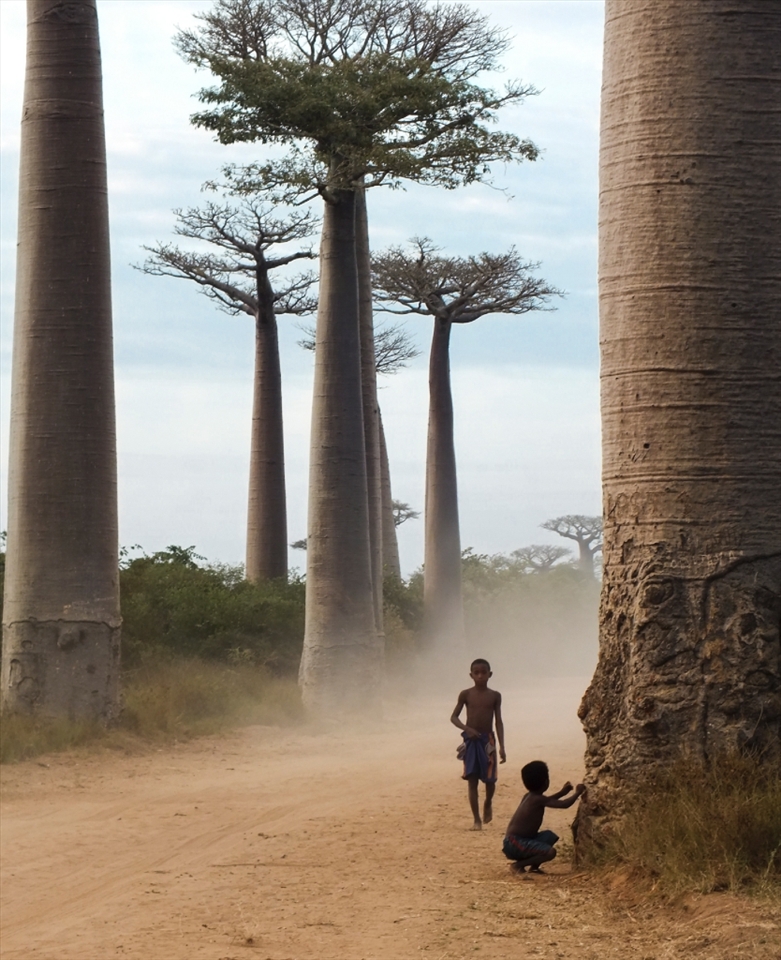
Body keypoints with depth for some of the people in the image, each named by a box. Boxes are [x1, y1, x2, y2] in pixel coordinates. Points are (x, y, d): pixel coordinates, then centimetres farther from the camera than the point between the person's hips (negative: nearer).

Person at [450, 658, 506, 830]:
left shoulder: (495, 696, 3)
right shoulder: (466, 694, 1)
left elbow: (499, 722, 3)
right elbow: (453, 717, 2)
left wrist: (502, 746, -3)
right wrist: (467, 728, -16)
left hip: (487, 740, 0)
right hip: (471, 740, 0)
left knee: (490, 778, 0)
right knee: (472, 780, -2)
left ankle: (488, 804, 33)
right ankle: (477, 819, 2)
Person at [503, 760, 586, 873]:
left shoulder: (528, 797, 12)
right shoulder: (538, 800, -16)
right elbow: (564, 804, -18)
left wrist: (561, 792, 35)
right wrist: (577, 792, -2)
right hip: (515, 844, -10)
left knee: (549, 836, 20)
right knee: (550, 852, -24)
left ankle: (534, 866, 11)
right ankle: (519, 865, -9)